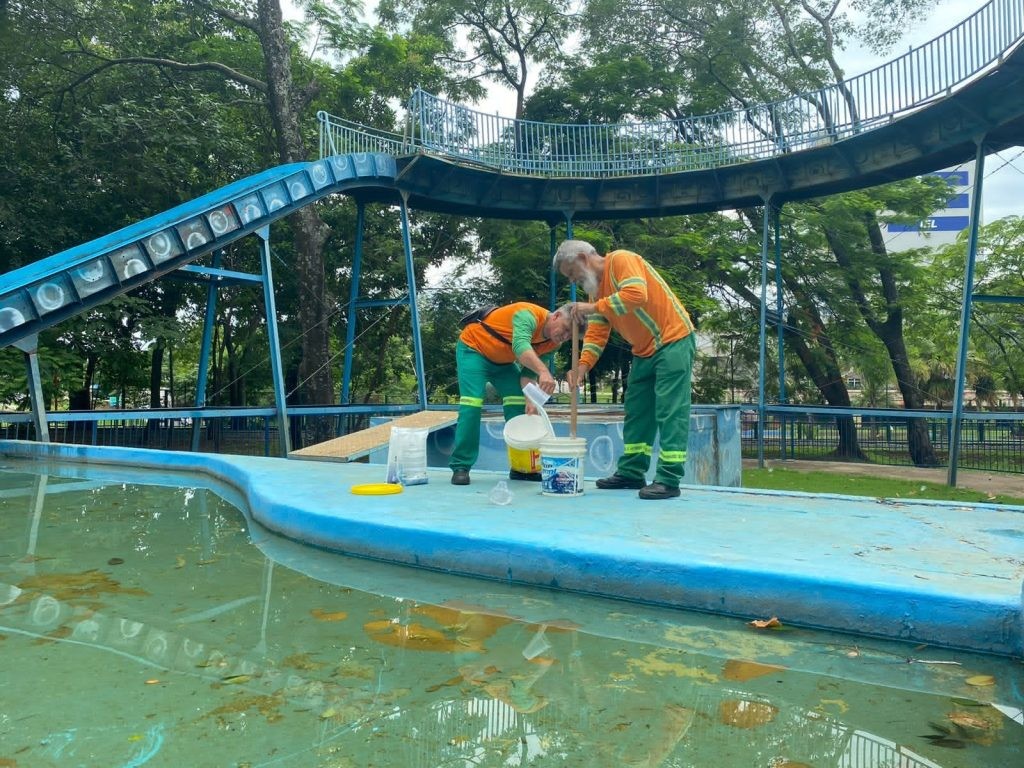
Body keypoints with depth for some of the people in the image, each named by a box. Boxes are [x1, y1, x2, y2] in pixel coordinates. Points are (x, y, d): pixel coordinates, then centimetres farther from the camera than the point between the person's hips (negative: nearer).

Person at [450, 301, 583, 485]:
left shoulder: (553, 344, -7)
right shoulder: (529, 315, -31)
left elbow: (529, 372, -8)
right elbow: (520, 346, -51)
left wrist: (530, 399, -25)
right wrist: (544, 371, -66)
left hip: (502, 361, 8)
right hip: (473, 348, -8)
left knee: (520, 406, -3)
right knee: (472, 404, -19)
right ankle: (460, 467, -12)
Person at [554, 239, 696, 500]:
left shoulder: (621, 260, -13)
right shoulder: (596, 289, 11)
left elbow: (636, 295, -31)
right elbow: (596, 333, 4)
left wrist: (595, 307, -26)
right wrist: (583, 366, -11)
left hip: (673, 340, -9)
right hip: (644, 351, 10)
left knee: (670, 410, -11)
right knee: (636, 410, 11)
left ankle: (669, 480, -10)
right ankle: (631, 473, 18)